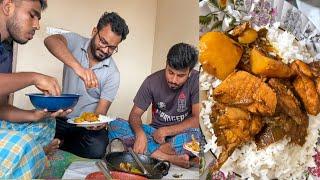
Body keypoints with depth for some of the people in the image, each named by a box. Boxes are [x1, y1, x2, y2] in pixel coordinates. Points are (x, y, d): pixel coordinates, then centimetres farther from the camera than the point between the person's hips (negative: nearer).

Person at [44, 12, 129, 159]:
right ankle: (62, 141, 5)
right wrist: (78, 67, -45)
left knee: (97, 148, -29)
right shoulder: (76, 42, -7)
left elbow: (102, 109, -11)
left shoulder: (113, 73, -9)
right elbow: (50, 40, -29)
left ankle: (58, 143, 0)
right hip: (61, 116, 0)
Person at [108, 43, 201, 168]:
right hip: (155, 132, 3)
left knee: (197, 135, -38)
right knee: (114, 126, -20)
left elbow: (198, 119, -17)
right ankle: (168, 157, -27)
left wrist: (165, 131, -20)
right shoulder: (152, 81, -9)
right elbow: (135, 114, -6)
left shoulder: (196, 81, -15)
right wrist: (140, 133, -28)